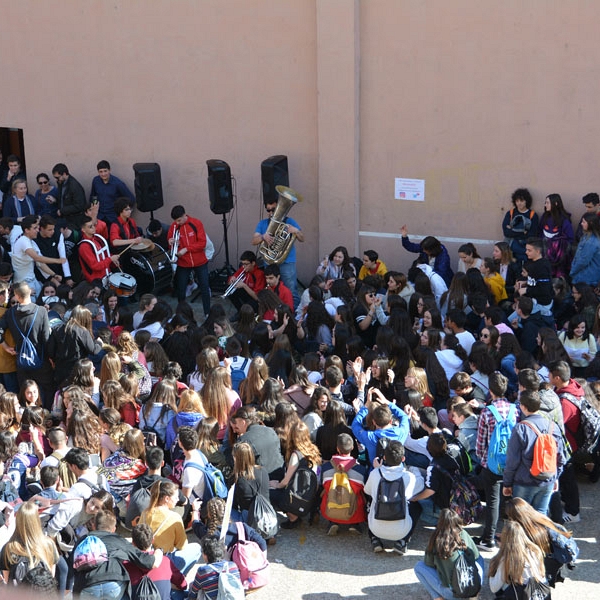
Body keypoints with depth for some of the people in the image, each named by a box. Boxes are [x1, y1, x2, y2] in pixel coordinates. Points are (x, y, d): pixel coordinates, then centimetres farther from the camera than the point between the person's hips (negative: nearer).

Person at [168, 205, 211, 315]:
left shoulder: (196, 223, -10)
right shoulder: (174, 226, -5)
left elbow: (202, 243, -13)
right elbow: (170, 243, 6)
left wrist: (186, 249, -21)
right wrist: (171, 243, -18)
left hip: (200, 262, -1)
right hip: (183, 264, 1)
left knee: (205, 289, 5)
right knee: (181, 290, 5)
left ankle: (207, 314, 16)